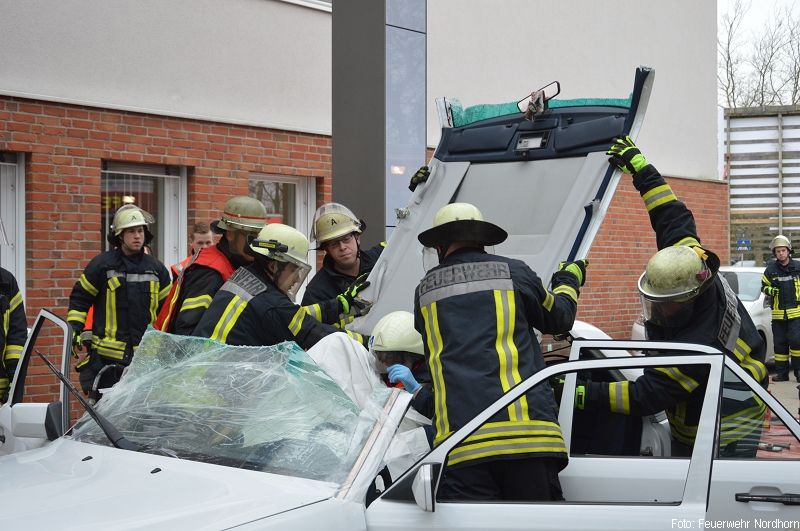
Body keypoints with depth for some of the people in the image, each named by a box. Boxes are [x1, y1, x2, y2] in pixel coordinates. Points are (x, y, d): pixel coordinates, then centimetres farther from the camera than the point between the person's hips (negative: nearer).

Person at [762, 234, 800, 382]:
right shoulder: (770, 269, 4)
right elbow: (764, 286, 14)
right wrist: (769, 290, -6)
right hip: (778, 313, 2)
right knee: (780, 343, 6)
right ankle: (781, 372, 13)